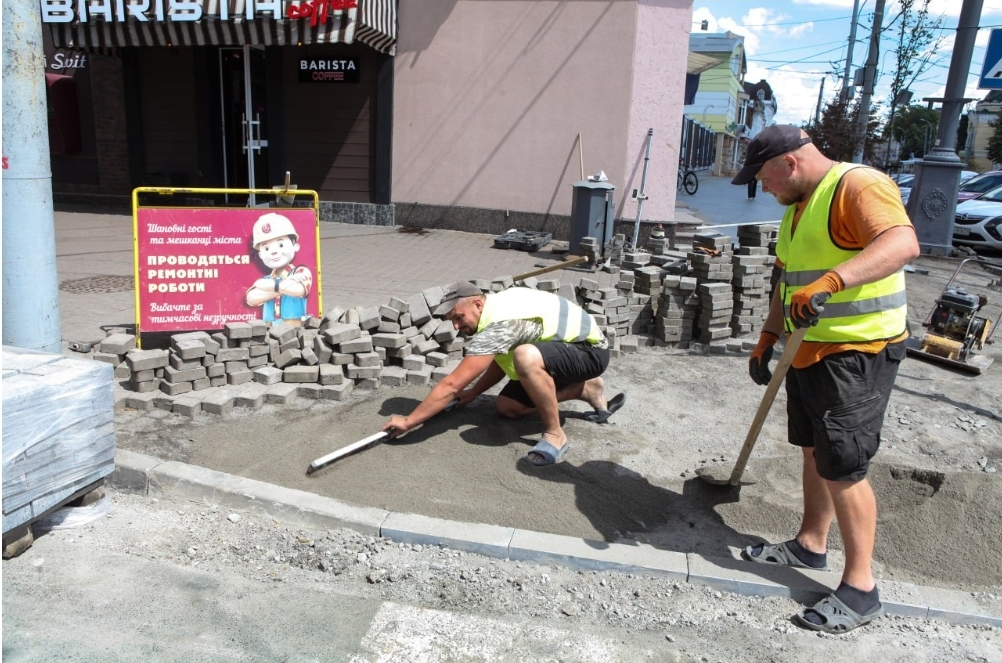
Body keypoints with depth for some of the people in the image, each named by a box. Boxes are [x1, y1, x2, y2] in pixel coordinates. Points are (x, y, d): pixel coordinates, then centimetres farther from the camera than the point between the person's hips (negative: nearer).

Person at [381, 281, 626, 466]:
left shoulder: (499, 326, -30)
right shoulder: (496, 305, 0)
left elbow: (451, 385, -31)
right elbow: (502, 359, 17)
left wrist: (408, 421, -26)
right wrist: (473, 392, 10)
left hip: (589, 350, -10)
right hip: (564, 347, 10)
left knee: (526, 357, -39)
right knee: (507, 406, 5)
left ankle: (554, 435, -18)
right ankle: (588, 389, 17)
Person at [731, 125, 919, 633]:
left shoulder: (858, 186, -17)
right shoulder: (797, 206, 14)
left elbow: (902, 243, -35)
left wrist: (831, 281, -47)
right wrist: (768, 337, 15)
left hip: (857, 353, -10)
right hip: (809, 350, 10)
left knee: (843, 468, -5)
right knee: (814, 451, 19)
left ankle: (860, 589, 9)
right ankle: (810, 545, 35)